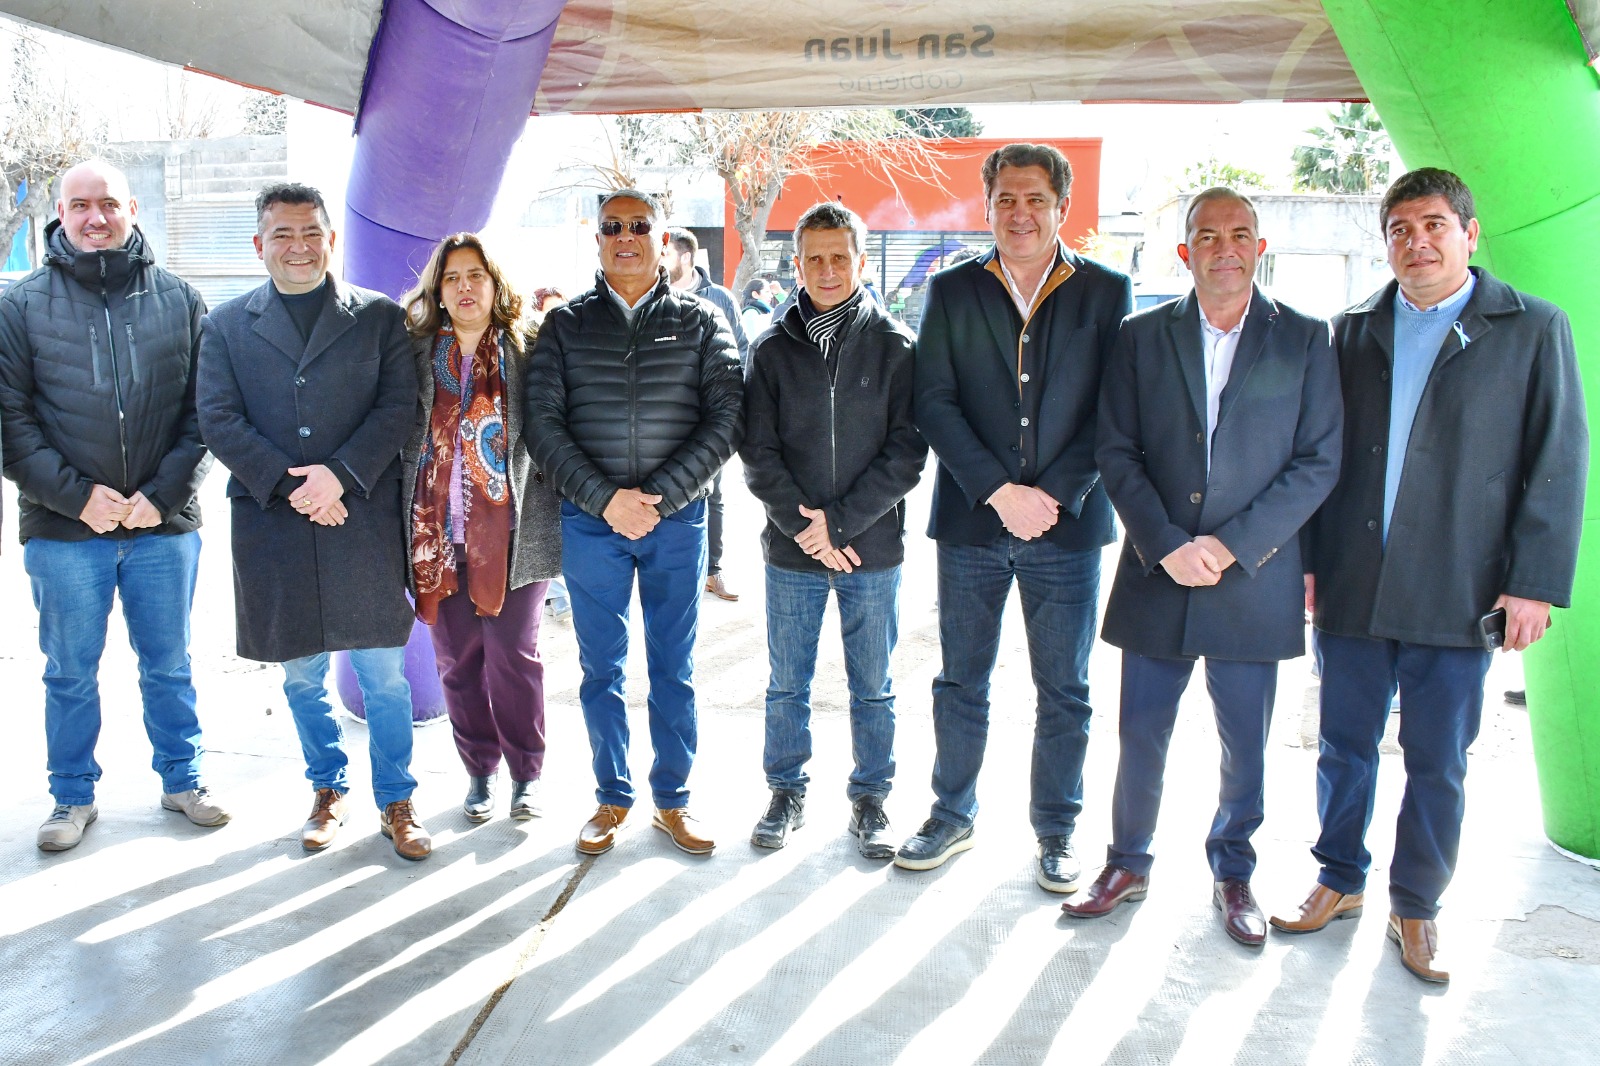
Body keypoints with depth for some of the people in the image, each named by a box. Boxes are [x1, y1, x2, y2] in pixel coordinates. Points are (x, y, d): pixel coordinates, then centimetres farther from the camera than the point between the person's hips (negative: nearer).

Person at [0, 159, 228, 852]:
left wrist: (164, 494, -9)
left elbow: (203, 411, 1)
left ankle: (182, 779, 30)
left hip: (164, 524, 1)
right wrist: (77, 495, -13)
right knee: (70, 673, 11)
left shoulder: (179, 301, 4)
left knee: (169, 665, 13)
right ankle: (73, 797, 28)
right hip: (63, 528, 0)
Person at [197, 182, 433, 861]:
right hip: (271, 526, 2)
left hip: (365, 521, -2)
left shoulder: (380, 316, 6)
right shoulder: (226, 325, 9)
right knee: (302, 676, 14)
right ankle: (329, 791, 33)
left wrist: (340, 473, -16)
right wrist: (288, 483, -13)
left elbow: (399, 406, -3)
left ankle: (395, 803, 18)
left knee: (383, 676, 3)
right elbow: (218, 419, 0)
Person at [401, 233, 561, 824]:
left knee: (513, 654, -1)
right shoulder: (417, 350, 9)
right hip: (438, 532, 3)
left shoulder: (525, 351, 3)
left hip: (511, 531, -2)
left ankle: (526, 772, 17)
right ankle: (479, 770, 25)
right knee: (457, 658, 8)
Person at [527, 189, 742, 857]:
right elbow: (543, 425, -1)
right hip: (590, 522, 1)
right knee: (601, 669, 8)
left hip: (678, 519, 0)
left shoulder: (700, 322, 5)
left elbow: (726, 418, -3)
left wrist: (658, 497, -13)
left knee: (674, 669, 8)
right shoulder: (566, 325, 7)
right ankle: (612, 799, 23)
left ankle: (672, 800, 22)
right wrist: (605, 499, -13)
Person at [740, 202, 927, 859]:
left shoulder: (896, 347, -1)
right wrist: (804, 526, -12)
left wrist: (840, 521, -14)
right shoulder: (772, 349, 3)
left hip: (873, 549, -1)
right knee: (787, 686, 12)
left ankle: (869, 798, 27)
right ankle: (786, 793, 29)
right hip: (791, 552, 1)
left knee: (872, 689, 11)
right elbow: (757, 452, -1)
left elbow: (907, 452, -7)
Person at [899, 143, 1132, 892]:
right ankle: (952, 816, 28)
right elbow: (934, 404, -3)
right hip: (971, 520, 1)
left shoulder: (1106, 292, 3)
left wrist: (1055, 495, -12)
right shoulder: (952, 291, 4)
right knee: (960, 682, 11)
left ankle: (1056, 832, 25)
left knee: (1064, 691, 8)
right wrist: (1001, 492, -13)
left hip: (1069, 521, 0)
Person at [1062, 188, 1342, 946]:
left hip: (1255, 580, 0)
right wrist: (1167, 545, -12)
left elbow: (1320, 460, -3)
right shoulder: (1142, 337, 5)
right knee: (1140, 735, 8)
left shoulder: (1304, 340, 2)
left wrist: (1232, 545, -12)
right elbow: (1116, 452, 0)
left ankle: (1232, 875, 30)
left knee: (1245, 747, 9)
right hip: (1156, 574, 1)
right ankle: (1128, 865, 28)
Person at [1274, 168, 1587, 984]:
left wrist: (1535, 581, -7)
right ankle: (1340, 881, 30)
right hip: (1350, 587, 2)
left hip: (1457, 595, -2)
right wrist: (1306, 559, 4)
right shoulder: (1354, 331, 10)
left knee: (1438, 765, 8)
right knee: (1344, 748, 12)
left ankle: (1415, 908, 25)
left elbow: (1558, 464, -1)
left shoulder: (1533, 329, 2)